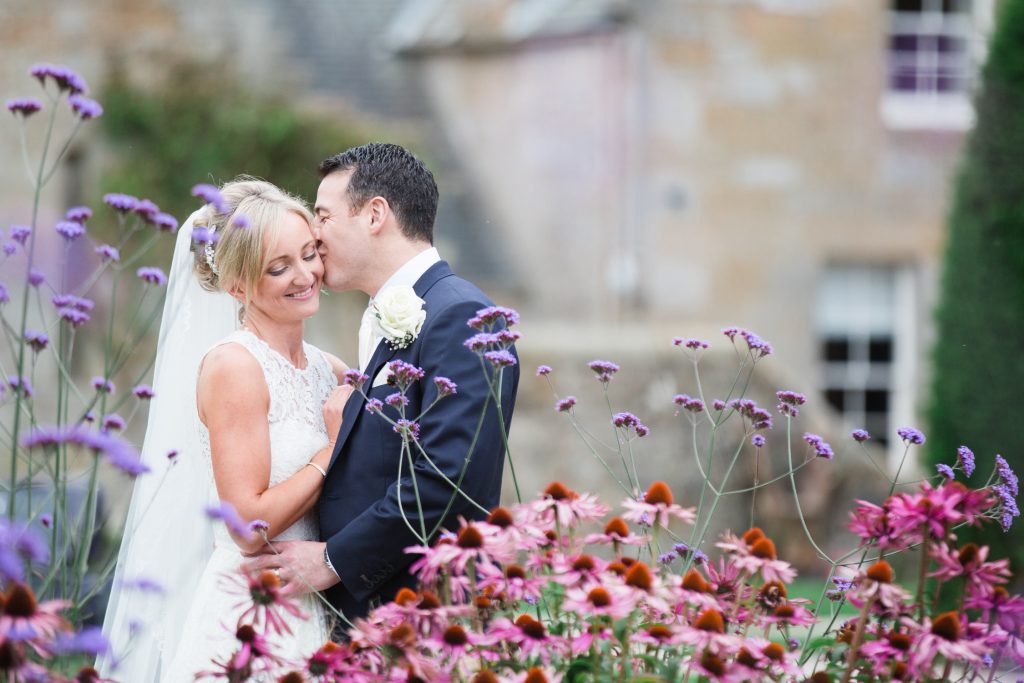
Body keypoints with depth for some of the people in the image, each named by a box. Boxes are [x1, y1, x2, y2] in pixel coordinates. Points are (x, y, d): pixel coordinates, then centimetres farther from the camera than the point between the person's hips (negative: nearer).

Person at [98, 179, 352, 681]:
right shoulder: (233, 366, -11)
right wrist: (335, 446, -12)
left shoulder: (329, 371, 9)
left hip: (314, 615, 7)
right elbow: (249, 525, -17)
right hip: (248, 616, -7)